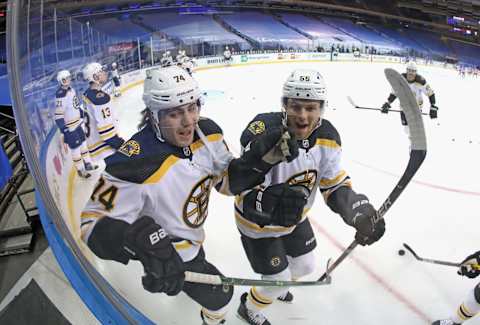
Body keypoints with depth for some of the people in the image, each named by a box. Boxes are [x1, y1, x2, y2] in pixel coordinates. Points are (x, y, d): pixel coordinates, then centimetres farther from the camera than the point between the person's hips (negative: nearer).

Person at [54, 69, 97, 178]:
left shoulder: (70, 89, 1)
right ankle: (80, 170, 18)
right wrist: (64, 130, -27)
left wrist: (82, 112, 25)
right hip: (70, 126, -9)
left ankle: (88, 164, 36)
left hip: (78, 122, 9)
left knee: (83, 143, 20)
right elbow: (58, 115, -27)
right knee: (75, 148, 3)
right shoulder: (61, 95, -27)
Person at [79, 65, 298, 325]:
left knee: (196, 258, 38)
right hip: (170, 253, -7)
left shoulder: (206, 132, -21)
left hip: (191, 233, 7)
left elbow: (227, 181, -10)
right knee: (218, 294, 6)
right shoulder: (136, 166, -41)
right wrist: (141, 238, -52)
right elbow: (94, 221, -34)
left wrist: (263, 156, -26)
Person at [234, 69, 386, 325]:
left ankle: (276, 285, 59)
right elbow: (248, 196, -32)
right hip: (258, 223, -6)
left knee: (305, 266, 24)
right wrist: (272, 201, -51)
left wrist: (361, 213, -26)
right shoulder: (263, 135, -34)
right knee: (278, 281, 6)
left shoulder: (328, 137, -15)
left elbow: (335, 185, -9)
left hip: (294, 218, 6)